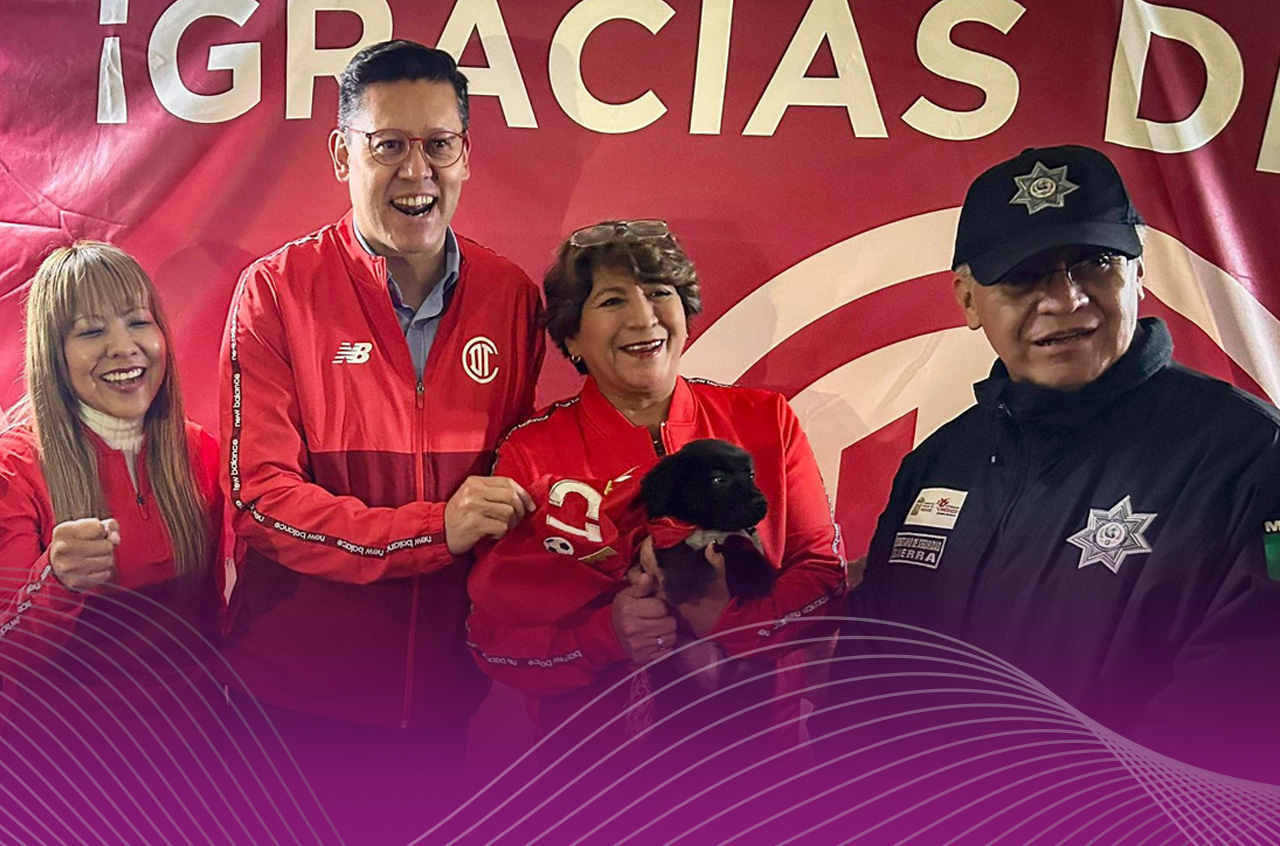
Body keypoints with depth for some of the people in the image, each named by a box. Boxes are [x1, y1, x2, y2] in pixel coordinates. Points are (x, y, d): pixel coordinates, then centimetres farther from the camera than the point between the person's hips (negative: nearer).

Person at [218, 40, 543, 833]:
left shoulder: (513, 297, 0)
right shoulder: (276, 291, -9)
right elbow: (260, 493, -13)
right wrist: (436, 528, -23)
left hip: (452, 694, 3)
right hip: (297, 696, -2)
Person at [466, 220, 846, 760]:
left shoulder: (766, 422, -5)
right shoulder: (531, 454, -9)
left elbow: (823, 569, -4)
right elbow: (492, 638, -9)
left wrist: (729, 621, -21)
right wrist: (606, 636, -26)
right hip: (595, 747, -1)